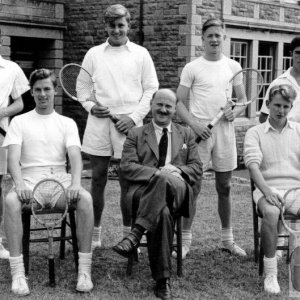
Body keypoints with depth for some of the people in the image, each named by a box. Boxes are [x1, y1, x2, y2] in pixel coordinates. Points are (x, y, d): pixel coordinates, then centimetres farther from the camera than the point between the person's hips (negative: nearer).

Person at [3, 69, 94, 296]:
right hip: (29, 178, -1)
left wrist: (76, 182, -22)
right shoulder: (19, 122, 12)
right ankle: (18, 273, -32)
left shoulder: (67, 123, 15)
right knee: (11, 201, -35)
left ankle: (84, 270, -26)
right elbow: (13, 158, -1)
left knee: (85, 198, -32)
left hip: (60, 177, 1)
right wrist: (19, 183, -22)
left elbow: (75, 156, 0)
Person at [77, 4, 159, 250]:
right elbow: (81, 86, 14)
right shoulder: (94, 54, 10)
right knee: (97, 180, 5)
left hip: (129, 125, -1)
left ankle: (128, 234, 12)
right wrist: (91, 106, -5)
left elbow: (151, 89, 4)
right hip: (99, 123, 2)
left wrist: (134, 117, -7)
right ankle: (95, 232, 14)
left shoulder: (140, 54, 6)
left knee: (128, 182, 2)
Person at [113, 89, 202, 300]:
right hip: (144, 190, 0)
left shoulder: (186, 134, 28)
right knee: (162, 213, -40)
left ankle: (137, 233, -43)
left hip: (178, 191, 1)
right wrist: (156, 172, -12)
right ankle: (163, 279, -38)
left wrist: (177, 170, -8)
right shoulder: (136, 135, 22)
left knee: (164, 180, -40)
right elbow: (127, 167, 6)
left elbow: (197, 168, 17)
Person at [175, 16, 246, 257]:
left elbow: (242, 100, 15)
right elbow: (179, 103, -1)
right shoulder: (192, 68, 0)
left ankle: (228, 238, 21)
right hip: (199, 132, -3)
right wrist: (194, 124, -15)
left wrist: (235, 112, -7)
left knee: (224, 187, 10)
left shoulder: (233, 67, 10)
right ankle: (185, 239, 6)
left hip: (225, 131, 3)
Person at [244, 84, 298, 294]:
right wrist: (266, 190, -21)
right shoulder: (255, 133, 10)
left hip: (295, 189, 2)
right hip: (268, 189, -2)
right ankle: (270, 275, -25)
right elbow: (253, 164, -5)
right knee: (270, 213, -35)